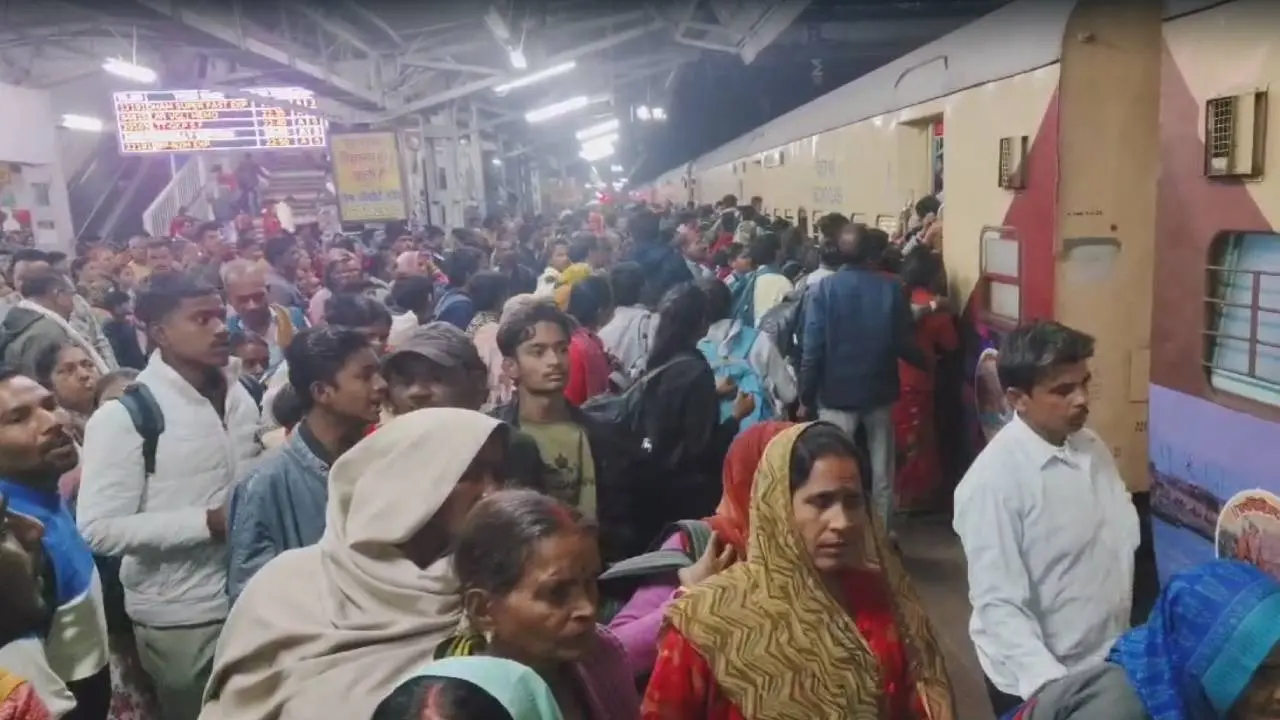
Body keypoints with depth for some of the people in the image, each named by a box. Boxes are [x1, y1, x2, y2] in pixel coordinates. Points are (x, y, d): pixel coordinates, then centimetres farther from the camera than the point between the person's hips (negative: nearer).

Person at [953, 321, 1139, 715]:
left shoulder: (1093, 447, -2)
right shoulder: (992, 480, -24)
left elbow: (1126, 541, 7)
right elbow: (999, 606, -24)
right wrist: (1053, 687, -33)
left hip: (1109, 661, 6)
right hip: (1033, 684, -6)